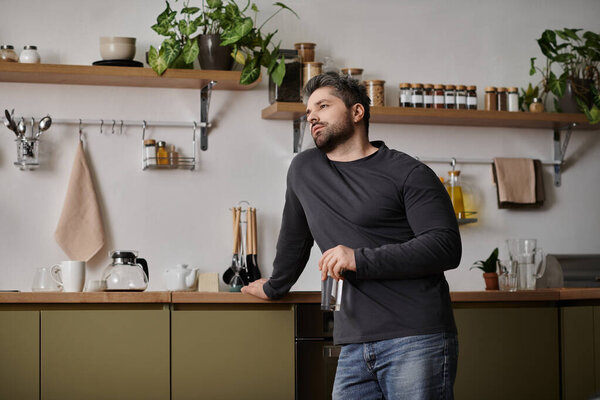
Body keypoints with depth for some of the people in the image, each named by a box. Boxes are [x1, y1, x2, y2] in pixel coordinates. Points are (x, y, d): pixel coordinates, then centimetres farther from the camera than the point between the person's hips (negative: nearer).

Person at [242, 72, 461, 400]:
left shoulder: (408, 173, -2)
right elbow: (294, 237, 33)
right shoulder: (303, 169, 17)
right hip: (354, 346, 5)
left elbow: (446, 247, -11)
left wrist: (360, 259, -17)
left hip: (416, 339, -5)